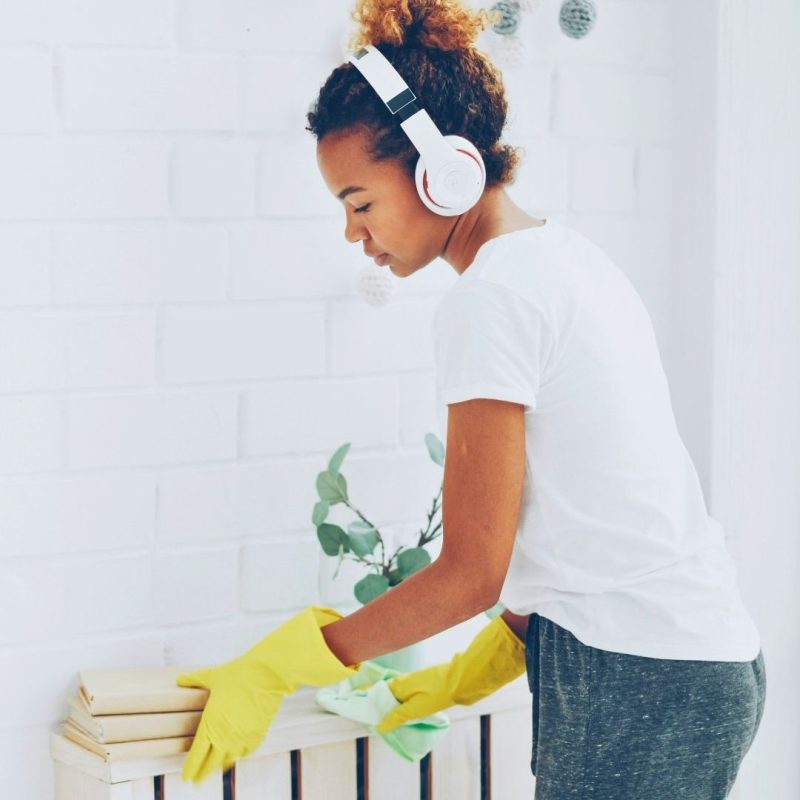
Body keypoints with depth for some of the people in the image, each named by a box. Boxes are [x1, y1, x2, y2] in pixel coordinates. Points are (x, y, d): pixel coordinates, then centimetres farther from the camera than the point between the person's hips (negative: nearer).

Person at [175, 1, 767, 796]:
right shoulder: (567, 254, 13)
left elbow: (473, 570, -15)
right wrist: (469, 671, 18)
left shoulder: (489, 299, -15)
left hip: (638, 684, -9)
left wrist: (275, 668, -7)